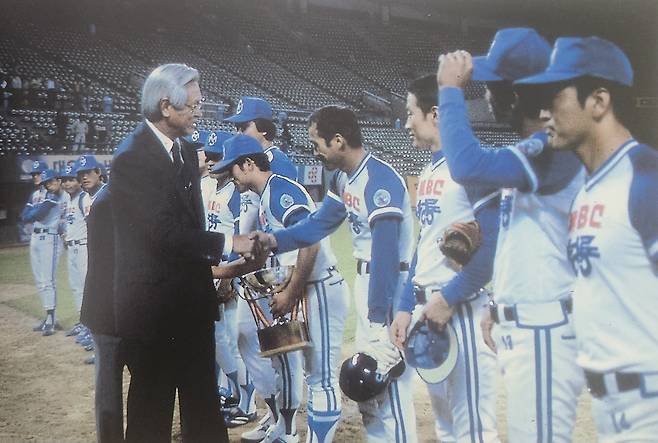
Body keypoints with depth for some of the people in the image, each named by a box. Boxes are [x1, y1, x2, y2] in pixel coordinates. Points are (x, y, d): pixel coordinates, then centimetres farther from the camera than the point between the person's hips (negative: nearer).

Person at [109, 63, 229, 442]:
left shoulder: (186, 154, 10)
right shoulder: (132, 158, -17)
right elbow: (164, 231, -25)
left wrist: (211, 265, 9)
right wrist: (227, 244, -21)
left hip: (193, 302, 8)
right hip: (154, 306, -8)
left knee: (204, 403, 17)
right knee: (152, 410, 7)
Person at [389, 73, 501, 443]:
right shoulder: (429, 172, 16)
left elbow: (493, 246, -19)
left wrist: (448, 299, -18)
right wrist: (406, 307, 15)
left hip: (462, 310, -9)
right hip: (428, 310, 9)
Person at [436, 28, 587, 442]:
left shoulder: (555, 150, -19)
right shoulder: (536, 151, 14)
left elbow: (468, 166, -34)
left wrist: (451, 89, -21)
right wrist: (500, 309, 20)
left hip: (544, 332, -10)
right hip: (522, 326, 10)